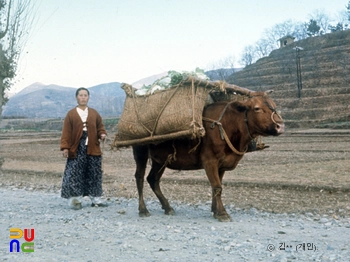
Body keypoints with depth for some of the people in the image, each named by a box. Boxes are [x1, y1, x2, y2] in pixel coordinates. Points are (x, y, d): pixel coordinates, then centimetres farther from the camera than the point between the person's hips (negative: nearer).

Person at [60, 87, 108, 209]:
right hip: (76, 148, -3)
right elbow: (66, 132, -2)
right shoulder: (71, 114, 3)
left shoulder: (94, 113, 11)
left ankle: (96, 198, 16)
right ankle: (75, 199, 4)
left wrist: (102, 134, -8)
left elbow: (100, 127, 14)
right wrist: (65, 147, -9)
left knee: (94, 174, 7)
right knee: (75, 174, -4)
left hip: (92, 148, 3)